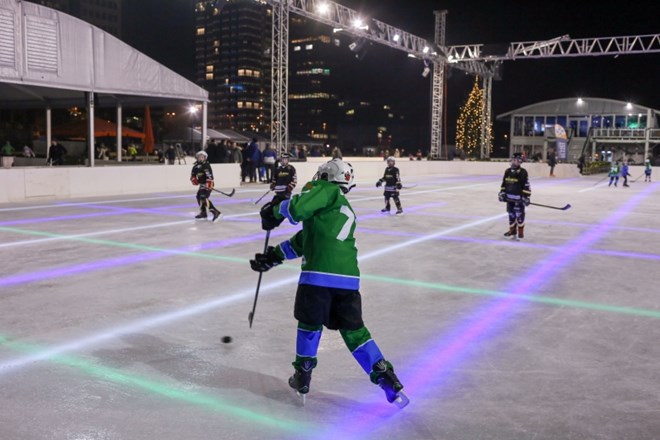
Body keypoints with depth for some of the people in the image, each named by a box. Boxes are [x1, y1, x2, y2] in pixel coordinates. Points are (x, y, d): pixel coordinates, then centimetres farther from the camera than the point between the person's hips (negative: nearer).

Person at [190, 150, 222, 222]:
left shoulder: (206, 165, -13)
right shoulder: (196, 166, 14)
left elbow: (209, 174, -24)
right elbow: (193, 173, 26)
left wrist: (209, 183, -33)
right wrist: (193, 179, 6)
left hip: (207, 184, -10)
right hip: (202, 184, 10)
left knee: (204, 198, -21)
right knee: (199, 196, 20)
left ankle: (215, 212, -29)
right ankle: (203, 212, 33)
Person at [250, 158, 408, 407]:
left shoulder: (325, 189, 7)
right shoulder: (345, 211, 30)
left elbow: (298, 209, -13)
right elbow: (303, 242, 32)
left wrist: (274, 211, 8)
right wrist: (273, 256, 33)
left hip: (318, 274, -6)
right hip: (348, 277, 6)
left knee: (310, 323, 17)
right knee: (353, 329, 16)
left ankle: (303, 376, 30)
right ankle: (387, 379, 10)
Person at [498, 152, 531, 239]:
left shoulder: (523, 172, -11)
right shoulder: (507, 171, 8)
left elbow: (526, 186, -12)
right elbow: (504, 184, 17)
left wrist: (526, 197, -14)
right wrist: (502, 193, 11)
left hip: (519, 198, -6)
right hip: (509, 197, 6)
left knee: (519, 214, -2)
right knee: (511, 214, 12)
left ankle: (521, 231, 8)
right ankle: (512, 230, 23)